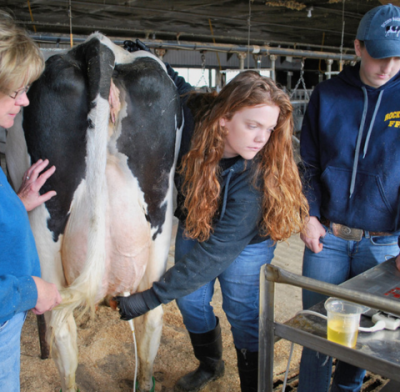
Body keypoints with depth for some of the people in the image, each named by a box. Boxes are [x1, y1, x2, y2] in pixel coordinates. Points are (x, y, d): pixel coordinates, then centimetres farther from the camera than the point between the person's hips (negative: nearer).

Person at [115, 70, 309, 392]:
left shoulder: (257, 176, -37)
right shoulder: (194, 117, -27)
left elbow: (217, 250, -35)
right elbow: (172, 80, -3)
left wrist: (152, 297, -35)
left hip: (244, 246, -4)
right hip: (192, 229, 5)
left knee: (244, 317, 4)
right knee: (191, 303, 17)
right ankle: (209, 366, 47)